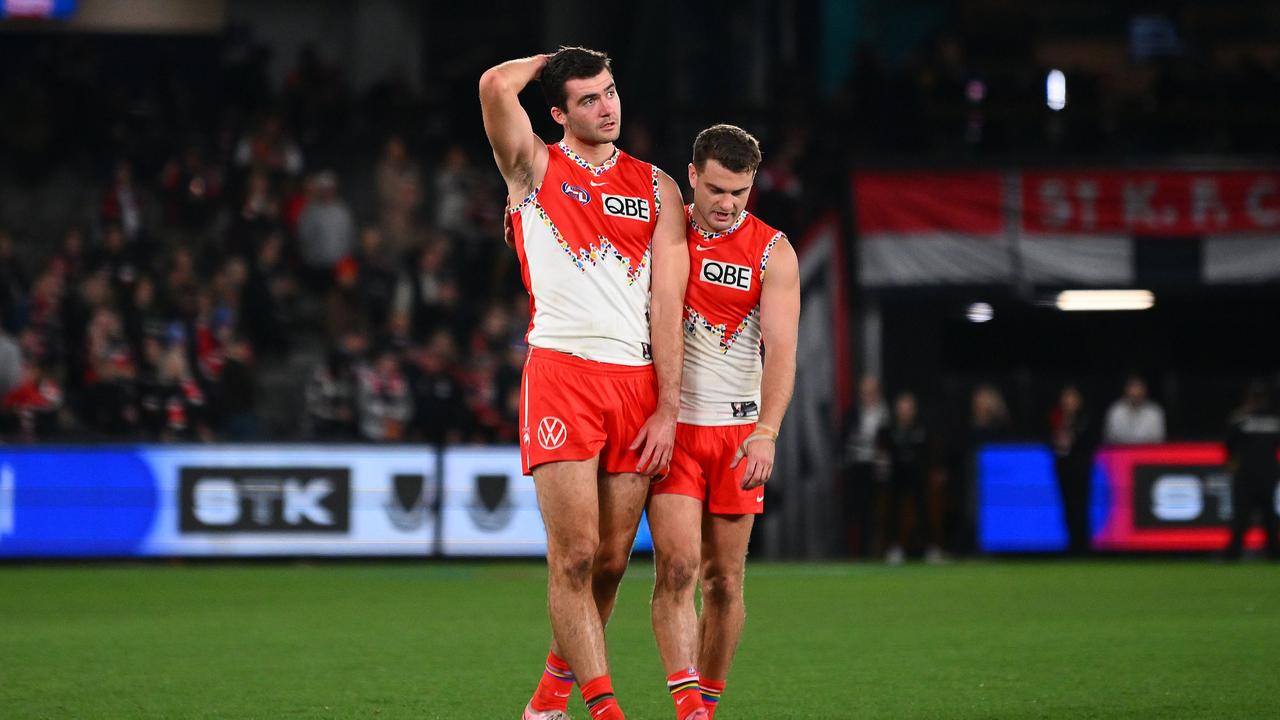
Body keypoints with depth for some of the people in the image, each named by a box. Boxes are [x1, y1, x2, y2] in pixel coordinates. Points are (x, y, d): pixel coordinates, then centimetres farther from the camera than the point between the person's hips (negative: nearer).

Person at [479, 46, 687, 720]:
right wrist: (549, 61, 9)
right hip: (561, 375, -3)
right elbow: (496, 85, -12)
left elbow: (667, 300, 9)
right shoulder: (536, 169, 7)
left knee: (612, 559, 4)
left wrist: (668, 408, 2)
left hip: (637, 384, 3)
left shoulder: (656, 186, 15)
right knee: (575, 554, -10)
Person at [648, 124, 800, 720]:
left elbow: (781, 350, -9)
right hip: (668, 424, -1)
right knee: (677, 566, -14)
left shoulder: (772, 252, -1)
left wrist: (765, 435, -20)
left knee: (725, 580, 5)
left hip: (737, 432, 1)